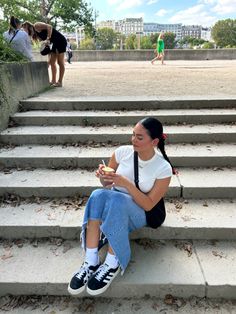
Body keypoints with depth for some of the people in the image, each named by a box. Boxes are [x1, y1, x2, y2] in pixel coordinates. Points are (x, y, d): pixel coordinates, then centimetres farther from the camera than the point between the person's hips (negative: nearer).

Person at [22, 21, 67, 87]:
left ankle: (60, 82, -4)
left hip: (60, 41, -10)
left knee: (60, 62, -7)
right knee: (52, 62, 8)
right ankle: (53, 81, 13)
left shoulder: (36, 26, -10)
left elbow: (49, 27, -23)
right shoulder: (36, 34, 14)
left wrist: (48, 39, -25)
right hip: (55, 43, 10)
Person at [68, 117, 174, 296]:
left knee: (116, 199, -36)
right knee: (98, 194, -32)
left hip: (141, 213, -3)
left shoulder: (163, 168, -15)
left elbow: (148, 205, -17)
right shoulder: (122, 152, -7)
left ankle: (113, 264, -24)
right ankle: (91, 261, -28)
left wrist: (126, 183, -29)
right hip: (115, 205, 3)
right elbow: (107, 185, 5)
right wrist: (103, 177, -19)